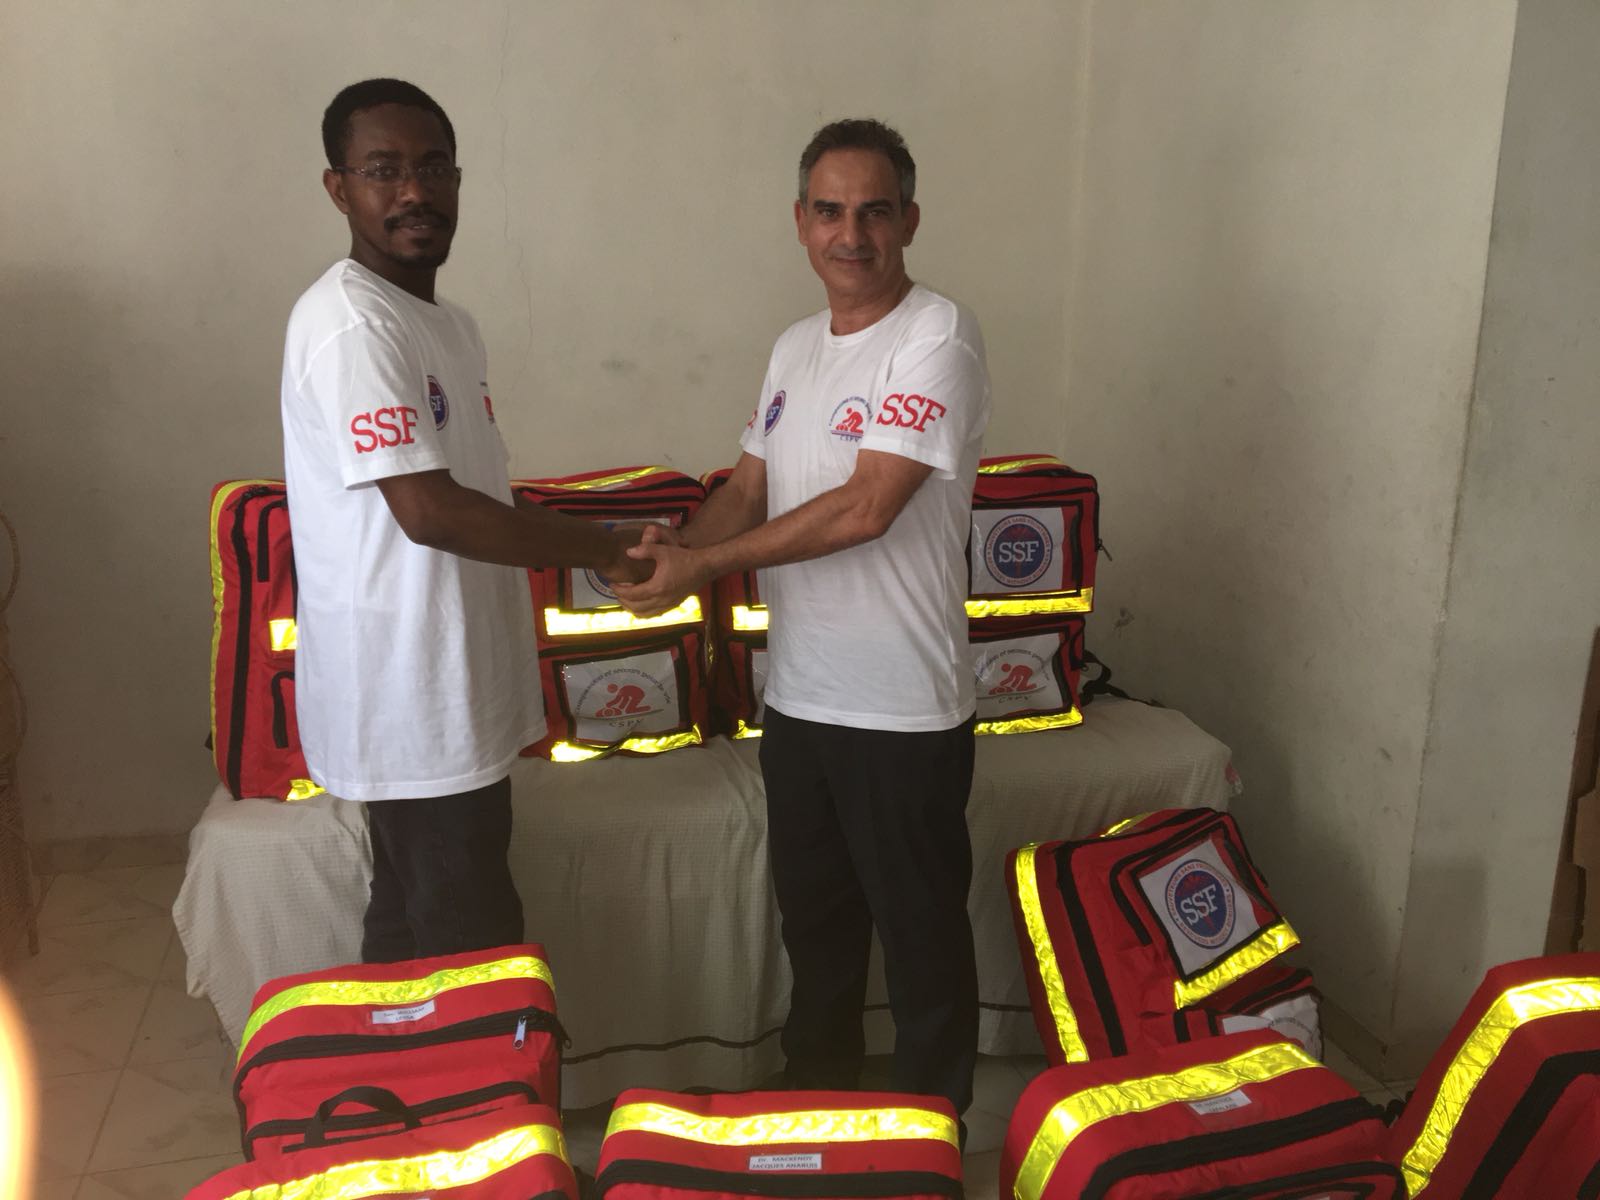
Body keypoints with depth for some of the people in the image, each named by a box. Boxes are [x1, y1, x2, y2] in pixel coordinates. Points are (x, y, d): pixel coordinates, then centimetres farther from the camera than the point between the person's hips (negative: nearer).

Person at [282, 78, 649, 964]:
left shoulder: (447, 323, 13)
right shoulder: (348, 324, -17)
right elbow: (428, 511, -24)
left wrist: (599, 541, 8)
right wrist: (598, 548, -15)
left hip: (452, 686, 9)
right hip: (408, 696, -9)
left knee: (414, 925, 18)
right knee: (472, 952, -1)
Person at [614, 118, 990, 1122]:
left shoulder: (937, 336, -15)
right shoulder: (797, 348, 9)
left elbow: (865, 508, -24)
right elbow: (753, 485, 11)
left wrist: (705, 565, -21)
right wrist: (680, 541, -11)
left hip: (903, 710, -7)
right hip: (797, 697, 7)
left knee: (922, 934, 9)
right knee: (816, 925, 22)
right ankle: (817, 1108, 42)